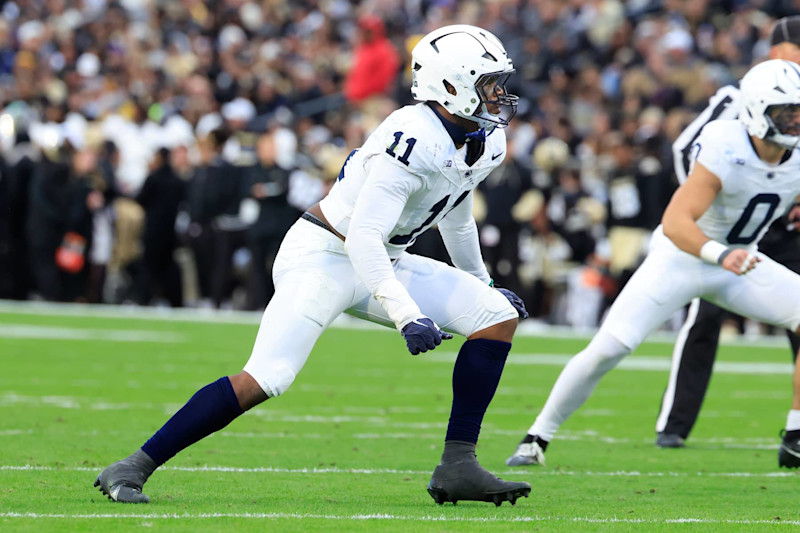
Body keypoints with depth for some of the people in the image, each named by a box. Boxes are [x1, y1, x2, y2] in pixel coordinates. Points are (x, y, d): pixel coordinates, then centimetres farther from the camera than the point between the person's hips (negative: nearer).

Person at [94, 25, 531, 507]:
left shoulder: (486, 143, 4)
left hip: (379, 264, 9)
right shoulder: (416, 140, -26)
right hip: (323, 256, -9)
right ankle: (133, 468, -14)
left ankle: (457, 466, -3)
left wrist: (482, 284, 33)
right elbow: (363, 235, -31)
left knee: (499, 315, -3)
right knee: (265, 379, -22)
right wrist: (405, 315, -37)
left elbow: (456, 218, 24)